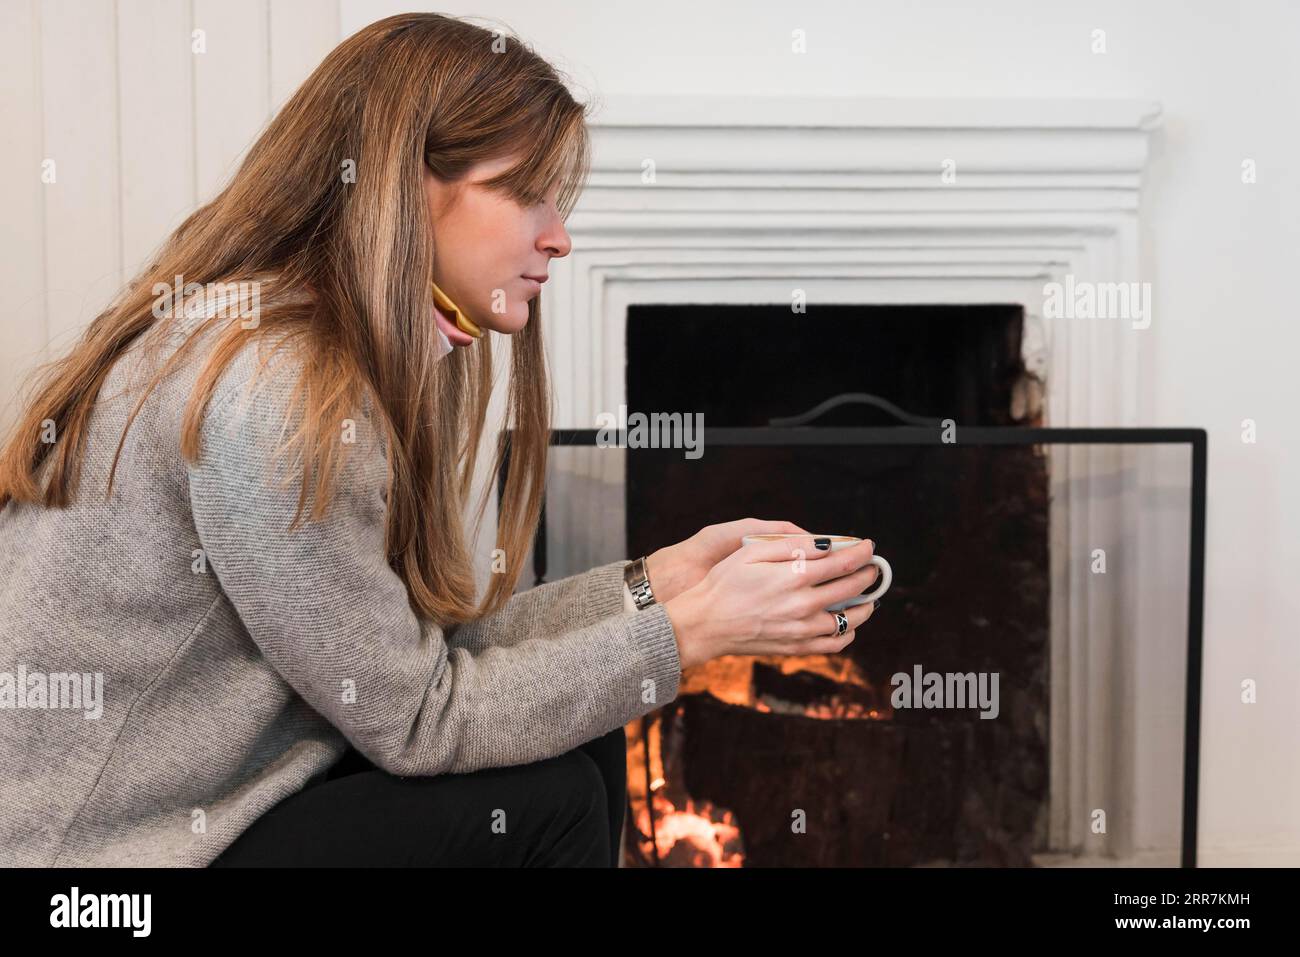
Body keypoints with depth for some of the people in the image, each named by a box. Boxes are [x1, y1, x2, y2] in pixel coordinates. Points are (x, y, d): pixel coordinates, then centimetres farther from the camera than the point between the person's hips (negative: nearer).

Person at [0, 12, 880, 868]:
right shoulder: (273, 395, -26)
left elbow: (423, 638, 2)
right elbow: (416, 720, -21)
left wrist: (658, 579, -1)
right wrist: (691, 631, -16)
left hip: (201, 799, 8)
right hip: (102, 857, -8)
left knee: (576, 741, 2)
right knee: (546, 800, -12)